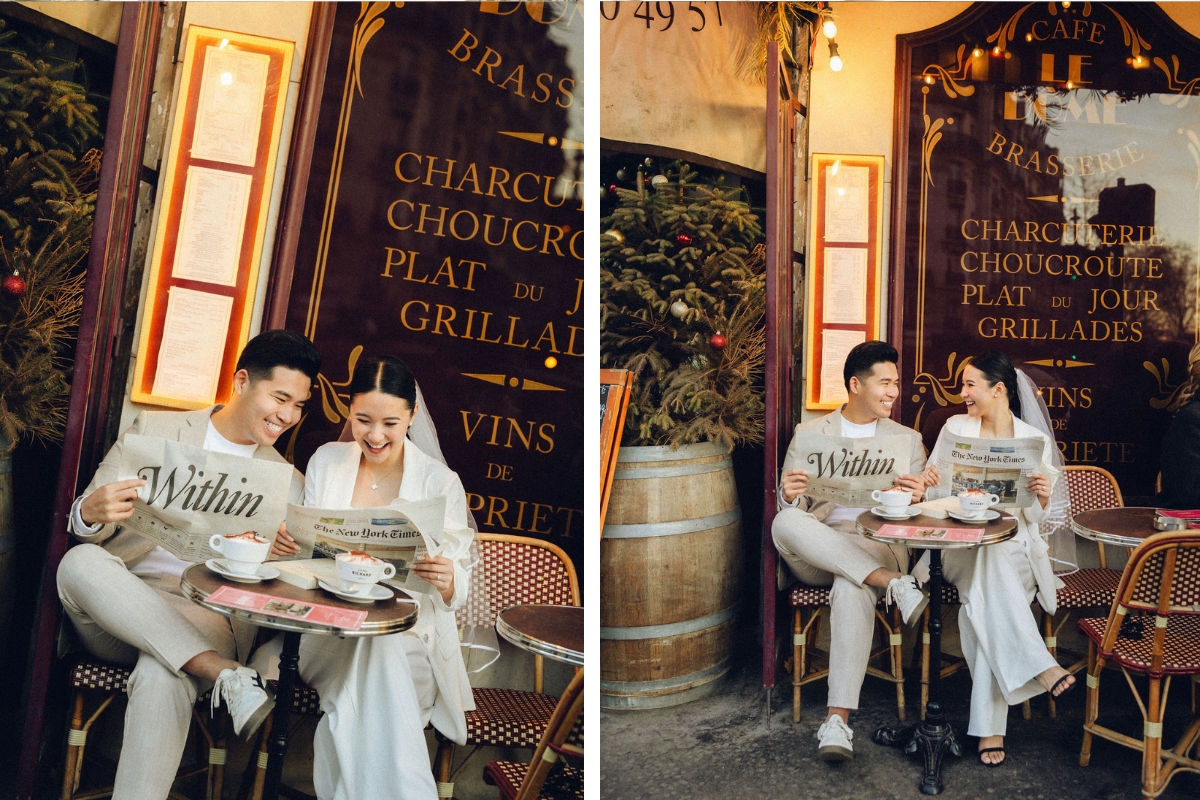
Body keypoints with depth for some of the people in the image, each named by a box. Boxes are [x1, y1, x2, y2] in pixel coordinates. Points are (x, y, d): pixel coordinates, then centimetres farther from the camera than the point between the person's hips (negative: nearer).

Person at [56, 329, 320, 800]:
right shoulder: (153, 430, 7)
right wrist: (91, 513, -22)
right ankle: (224, 673, -31)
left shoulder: (287, 482, 10)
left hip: (211, 618, -1)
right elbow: (87, 527, 4)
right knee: (81, 561, -31)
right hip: (120, 608, 2)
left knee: (162, 671, -35)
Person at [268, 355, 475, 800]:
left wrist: (446, 581, -29)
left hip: (409, 632, -1)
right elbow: (305, 550, 9)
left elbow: (456, 590, -5)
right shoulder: (326, 460, 5)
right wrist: (286, 546, -15)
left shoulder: (440, 482, -4)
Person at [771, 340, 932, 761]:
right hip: (815, 553, 1)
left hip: (878, 544, -1)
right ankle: (893, 582, -31)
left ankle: (838, 719, -34)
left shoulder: (908, 439, 17)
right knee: (785, 522, -34)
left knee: (851, 587, -37)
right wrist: (789, 496, -19)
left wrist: (917, 498, -15)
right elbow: (792, 505, 7)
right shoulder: (809, 433, 14)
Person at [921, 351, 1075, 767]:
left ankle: (990, 725, -27)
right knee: (989, 561, -36)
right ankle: (1039, 667, -34)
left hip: (1014, 544, -1)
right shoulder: (955, 428, 8)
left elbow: (1033, 516, 4)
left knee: (985, 599, -32)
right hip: (959, 542, 1)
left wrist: (1043, 497, -18)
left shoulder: (1035, 439, 5)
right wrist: (927, 483, -15)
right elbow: (934, 496, 9)